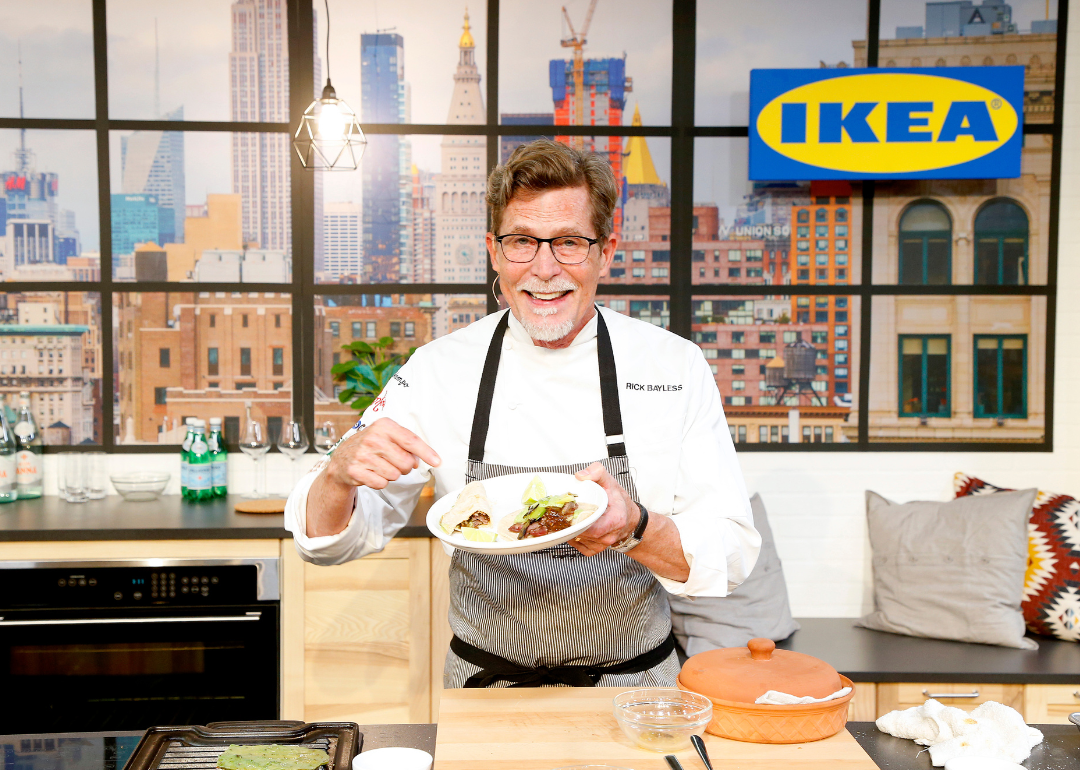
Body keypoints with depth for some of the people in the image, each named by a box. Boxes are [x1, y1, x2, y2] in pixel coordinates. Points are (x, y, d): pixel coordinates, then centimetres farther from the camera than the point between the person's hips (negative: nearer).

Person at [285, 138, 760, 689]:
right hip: (486, 687, 0)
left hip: (633, 686, 1)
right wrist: (340, 472, -23)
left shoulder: (676, 366, -3)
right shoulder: (439, 370, -1)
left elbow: (731, 554, -5)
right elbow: (330, 538, -1)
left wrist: (635, 529, -24)